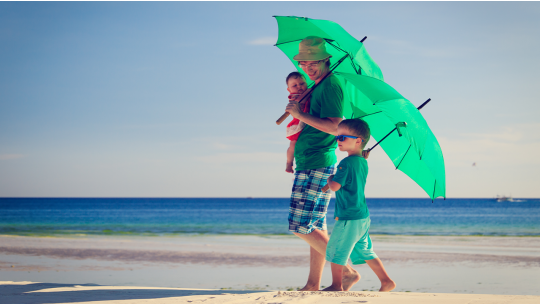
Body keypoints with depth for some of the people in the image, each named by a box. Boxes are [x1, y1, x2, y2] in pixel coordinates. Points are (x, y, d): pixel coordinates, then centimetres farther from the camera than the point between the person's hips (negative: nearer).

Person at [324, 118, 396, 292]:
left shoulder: (346, 163, -17)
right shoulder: (363, 162, 11)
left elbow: (334, 186, -21)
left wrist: (329, 178, -1)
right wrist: (332, 182, 20)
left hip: (348, 218, -9)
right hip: (363, 217, 9)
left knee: (336, 250, 3)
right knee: (364, 251, 16)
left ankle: (337, 286, 10)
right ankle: (386, 281, 15)